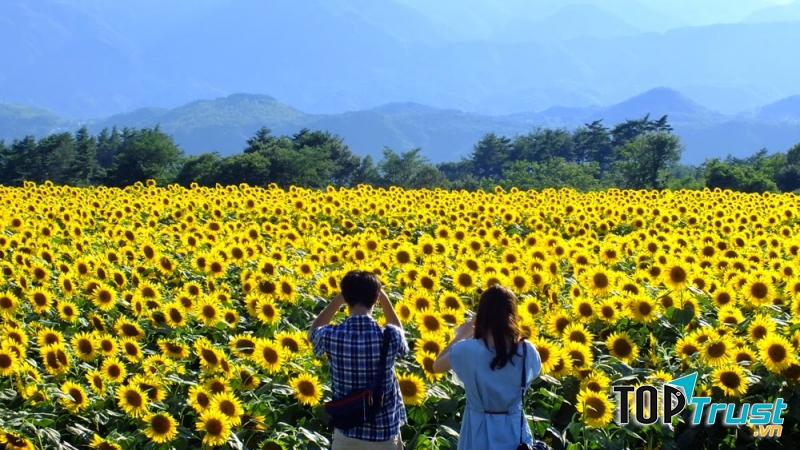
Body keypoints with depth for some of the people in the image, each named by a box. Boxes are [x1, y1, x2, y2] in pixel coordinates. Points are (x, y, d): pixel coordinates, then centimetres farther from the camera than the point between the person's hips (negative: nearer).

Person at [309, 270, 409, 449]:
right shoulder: (390, 336, -15)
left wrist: (338, 299, 10)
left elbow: (313, 331, 13)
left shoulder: (332, 335, -14)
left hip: (347, 432, 0)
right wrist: (384, 298, 12)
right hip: (385, 432, 0)